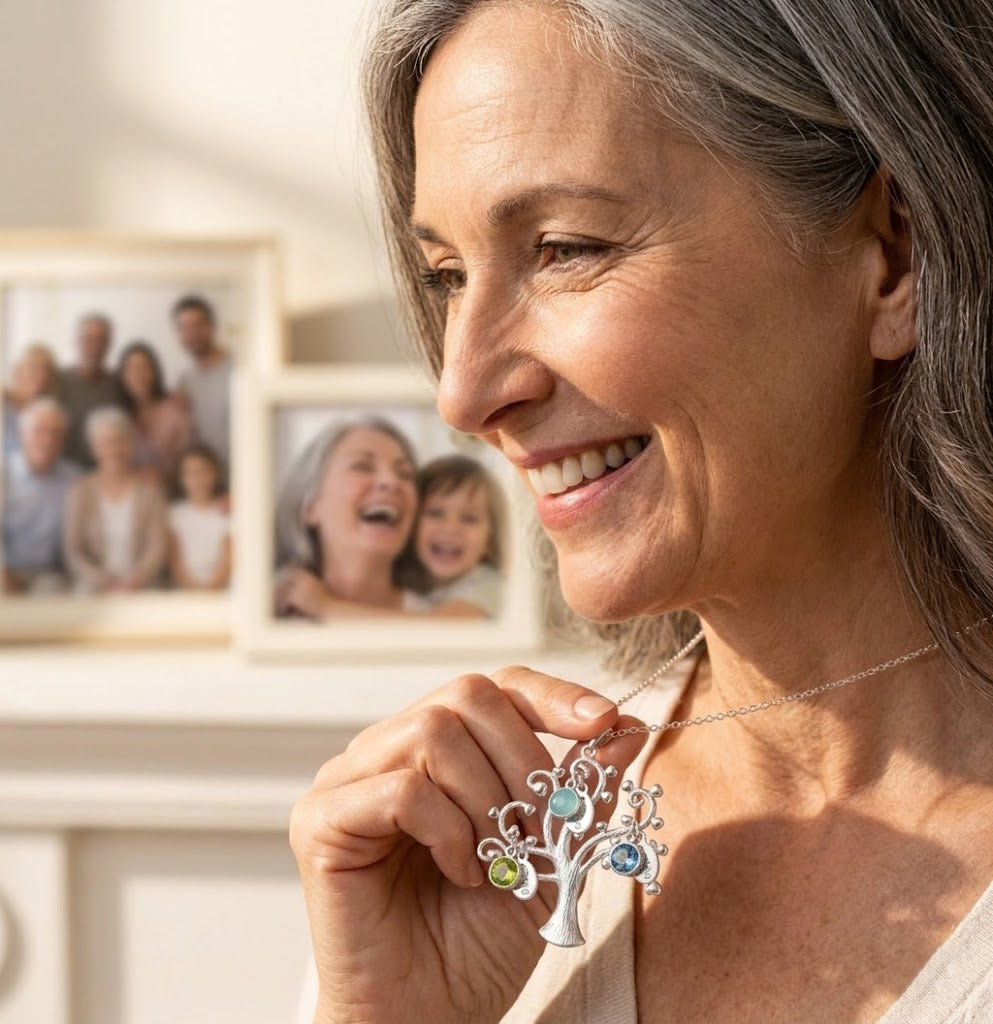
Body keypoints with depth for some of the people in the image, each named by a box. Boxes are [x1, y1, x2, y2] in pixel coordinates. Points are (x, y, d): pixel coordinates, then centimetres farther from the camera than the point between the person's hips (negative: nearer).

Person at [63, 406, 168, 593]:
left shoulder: (149, 490, 5)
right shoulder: (82, 491, 6)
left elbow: (158, 549, 1)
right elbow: (74, 551, 3)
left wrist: (132, 582, -14)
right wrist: (106, 584, -11)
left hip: (141, 592, 0)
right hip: (93, 593, 0)